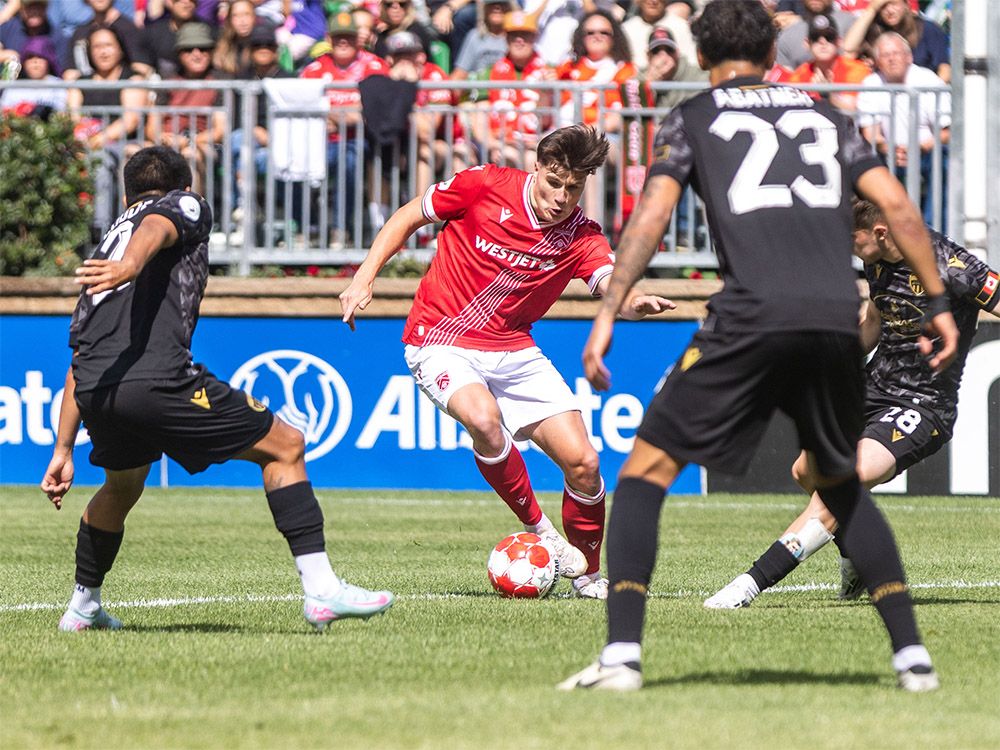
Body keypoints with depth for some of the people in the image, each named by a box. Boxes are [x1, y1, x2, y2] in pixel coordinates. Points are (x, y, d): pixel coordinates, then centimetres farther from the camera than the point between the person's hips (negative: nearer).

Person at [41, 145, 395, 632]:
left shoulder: (107, 249, 34)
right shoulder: (186, 205, 17)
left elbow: (79, 360, 30)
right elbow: (156, 228, -10)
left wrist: (63, 450, 31)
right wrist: (131, 265, -32)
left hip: (94, 392, 7)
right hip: (156, 378, -7)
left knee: (121, 487, 36)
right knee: (284, 446, 6)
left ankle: (83, 607, 45)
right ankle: (321, 589, -4)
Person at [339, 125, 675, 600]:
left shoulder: (580, 236, -7)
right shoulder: (485, 187, -13)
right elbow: (406, 218, 0)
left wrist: (634, 302, -49)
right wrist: (364, 278, -9)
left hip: (513, 353, 3)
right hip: (440, 342, -3)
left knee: (582, 462, -8)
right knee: (484, 419, -35)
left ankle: (587, 576, 17)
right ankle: (537, 529, -12)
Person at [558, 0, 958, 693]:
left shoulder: (692, 120, 15)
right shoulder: (824, 115, 24)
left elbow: (653, 213, 0)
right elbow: (896, 204, 15)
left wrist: (607, 312, -5)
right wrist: (938, 304, 19)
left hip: (753, 319, -4)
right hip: (839, 318, 4)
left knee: (647, 469, 6)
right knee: (841, 484, 25)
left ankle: (623, 654, -10)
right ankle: (912, 655, 15)